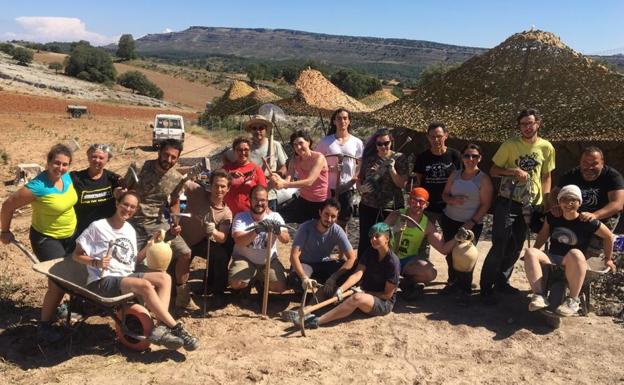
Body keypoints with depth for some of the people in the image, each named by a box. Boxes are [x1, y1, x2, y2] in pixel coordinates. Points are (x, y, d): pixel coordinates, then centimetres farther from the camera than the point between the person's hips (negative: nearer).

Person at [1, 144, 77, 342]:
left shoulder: (67, 177, -9)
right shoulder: (38, 187, -29)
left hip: (70, 236, 7)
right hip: (46, 239, -7)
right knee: (58, 283, -8)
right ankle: (44, 325, 10)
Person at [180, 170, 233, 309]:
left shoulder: (226, 213, -14)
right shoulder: (198, 192, -19)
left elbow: (223, 238, -23)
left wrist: (214, 232, -43)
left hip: (204, 243, 1)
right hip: (183, 238, 0)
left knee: (221, 255, -24)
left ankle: (218, 293, -5)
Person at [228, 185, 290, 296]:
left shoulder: (275, 217, -7)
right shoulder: (240, 217, -12)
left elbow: (286, 239, -18)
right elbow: (238, 241, -28)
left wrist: (278, 232, -42)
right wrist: (256, 231, -46)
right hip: (244, 259, -2)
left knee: (280, 286, -17)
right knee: (236, 283, -27)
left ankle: (260, 280, 17)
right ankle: (251, 279, 10)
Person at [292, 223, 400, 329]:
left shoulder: (393, 262, -14)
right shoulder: (369, 253, 4)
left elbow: (388, 294, -12)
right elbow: (357, 274, -11)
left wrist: (363, 292, -13)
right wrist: (341, 289, -28)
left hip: (385, 303, -8)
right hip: (366, 294, 8)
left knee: (357, 298, -37)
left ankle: (317, 321, -43)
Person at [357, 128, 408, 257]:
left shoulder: (400, 158, -1)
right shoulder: (369, 158, 4)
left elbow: (402, 184, -7)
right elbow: (359, 180, 11)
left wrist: (391, 169, -19)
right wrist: (362, 188, -10)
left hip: (393, 209, -1)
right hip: (368, 208, 2)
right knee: (365, 241, 4)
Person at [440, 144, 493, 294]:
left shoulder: (483, 179, -8)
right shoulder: (455, 175, 6)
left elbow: (485, 204, -11)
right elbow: (445, 194, 10)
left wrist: (472, 222, -18)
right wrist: (453, 200, -13)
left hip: (471, 224, -4)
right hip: (449, 220, 5)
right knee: (450, 253, 9)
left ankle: (465, 287, 13)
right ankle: (453, 282, 29)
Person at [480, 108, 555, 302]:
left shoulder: (547, 147, 4)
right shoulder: (510, 145, -5)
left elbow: (546, 176, 13)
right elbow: (493, 171, -2)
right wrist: (514, 171, -19)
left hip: (531, 204, 4)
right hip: (507, 202, -4)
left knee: (516, 247, 12)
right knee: (499, 246, -8)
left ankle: (502, 282, 27)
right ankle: (486, 286, 2)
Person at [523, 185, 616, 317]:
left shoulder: (587, 222, -8)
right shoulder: (553, 217, 3)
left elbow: (608, 236, 5)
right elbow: (543, 234, 18)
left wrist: (608, 259, 13)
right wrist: (534, 252, 12)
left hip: (573, 264, -3)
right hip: (551, 258, 4)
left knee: (575, 254, -40)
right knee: (529, 253, -26)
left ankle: (573, 301, -30)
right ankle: (539, 295, -31)